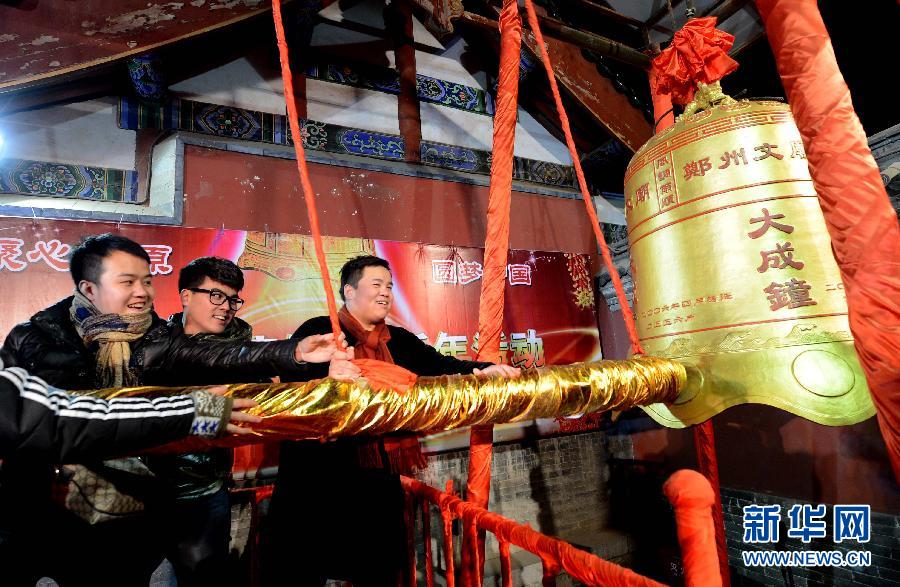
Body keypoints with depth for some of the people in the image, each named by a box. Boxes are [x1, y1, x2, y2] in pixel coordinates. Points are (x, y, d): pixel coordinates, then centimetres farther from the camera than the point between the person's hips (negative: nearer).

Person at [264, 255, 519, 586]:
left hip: (379, 479, 5)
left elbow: (440, 365, -1)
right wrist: (327, 376, -38)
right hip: (317, 478, -5)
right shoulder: (317, 331, -7)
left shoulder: (400, 340, 10)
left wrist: (481, 371, -18)